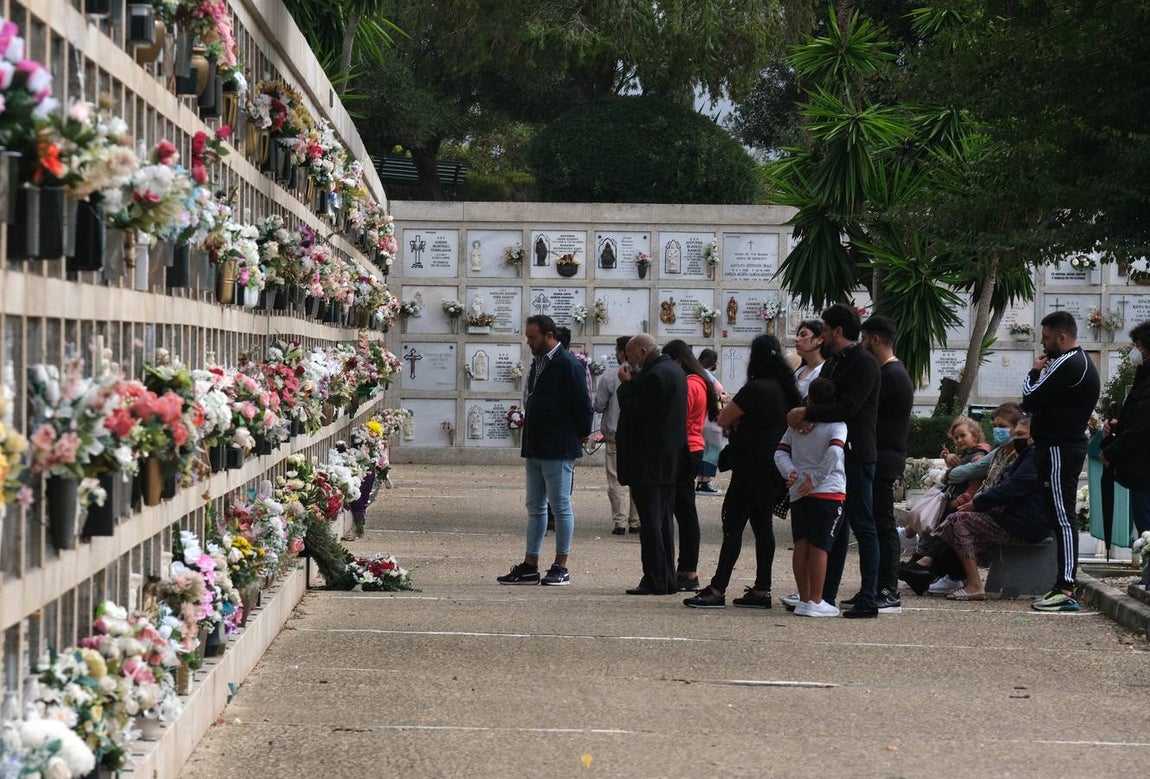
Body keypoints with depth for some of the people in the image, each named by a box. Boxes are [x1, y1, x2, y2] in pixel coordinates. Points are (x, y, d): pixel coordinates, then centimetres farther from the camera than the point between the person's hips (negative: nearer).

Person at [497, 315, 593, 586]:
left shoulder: (568, 365, -14)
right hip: (535, 449, 9)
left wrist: (582, 434, -5)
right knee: (535, 507, 11)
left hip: (558, 450, -9)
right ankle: (530, 566, 15)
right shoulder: (538, 363, 14)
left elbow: (582, 404, -14)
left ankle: (561, 567, 4)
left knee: (560, 506, -2)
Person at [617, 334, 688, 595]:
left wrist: (626, 385, -11)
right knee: (664, 521, 14)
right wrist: (633, 382, 9)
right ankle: (667, 580, 17)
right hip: (669, 460, 10)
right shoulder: (674, 371, 14)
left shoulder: (655, 375, -18)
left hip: (648, 462, -10)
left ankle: (654, 581, -7)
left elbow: (635, 412, -21)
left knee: (650, 523, -7)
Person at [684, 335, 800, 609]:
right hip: (774, 467, 8)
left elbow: (723, 419, -11)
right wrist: (739, 426, 11)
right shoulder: (787, 389, 9)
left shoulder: (756, 389, -17)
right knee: (763, 525, 11)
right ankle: (761, 590, 11)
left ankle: (717, 590, -8)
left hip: (752, 468, -8)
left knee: (733, 525, -7)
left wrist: (732, 425, 12)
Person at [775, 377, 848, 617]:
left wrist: (791, 472, -5)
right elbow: (834, 452, -19)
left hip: (799, 493, 5)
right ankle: (815, 602, -4)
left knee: (801, 545, 9)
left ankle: (804, 599, 12)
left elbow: (781, 452, 6)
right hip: (828, 493, -4)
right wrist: (815, 479, -13)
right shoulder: (837, 425, -4)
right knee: (819, 547, -4)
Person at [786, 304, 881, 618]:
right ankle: (825, 594, 18)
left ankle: (869, 598, -6)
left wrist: (806, 413, -17)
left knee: (862, 524, -7)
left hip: (857, 454, -10)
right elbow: (821, 398, 11)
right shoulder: (833, 362, 18)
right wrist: (808, 418, -12)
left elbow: (848, 408, -21)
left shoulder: (864, 363, -12)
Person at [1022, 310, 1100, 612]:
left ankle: (1066, 590, -14)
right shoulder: (1082, 362, 19)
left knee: (1062, 519, -12)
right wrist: (1041, 373, 8)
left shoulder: (1066, 365, -16)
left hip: (1059, 449, -11)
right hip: (1069, 444, 11)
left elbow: (1030, 400, -16)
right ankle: (1062, 585, 14)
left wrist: (1034, 372, -3)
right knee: (1060, 518, 12)